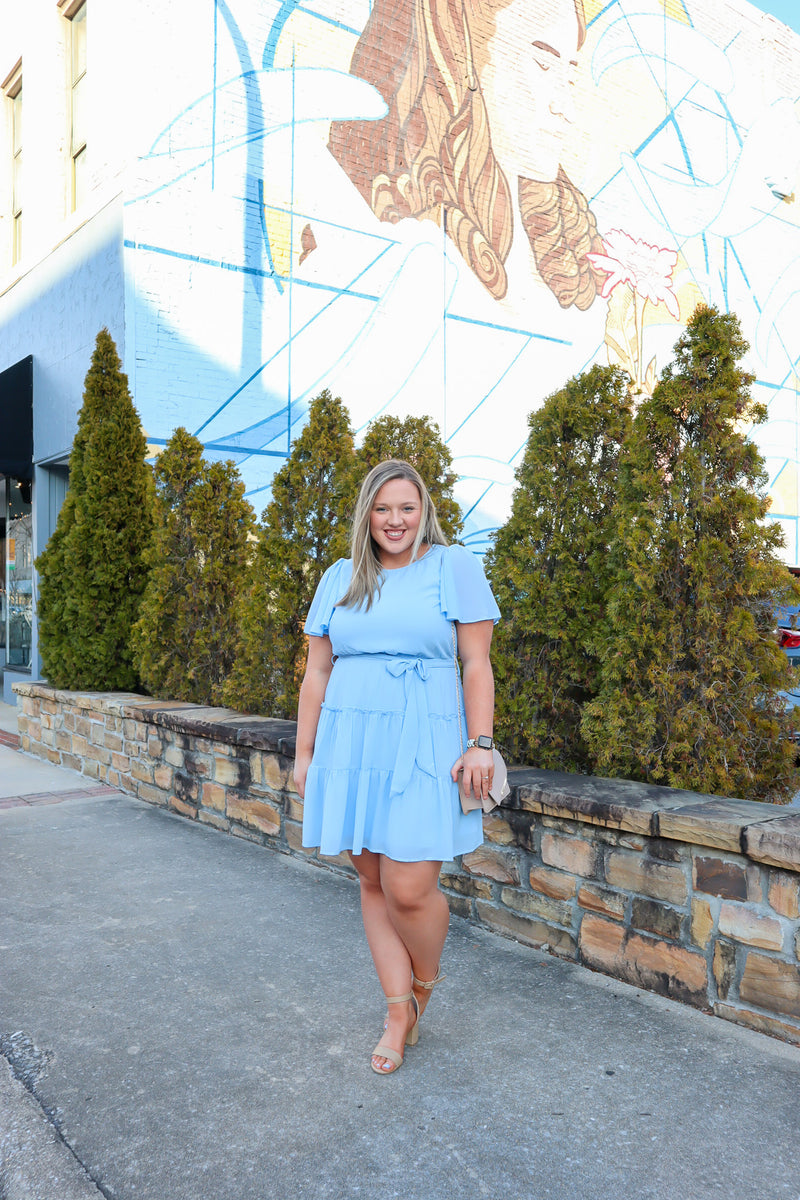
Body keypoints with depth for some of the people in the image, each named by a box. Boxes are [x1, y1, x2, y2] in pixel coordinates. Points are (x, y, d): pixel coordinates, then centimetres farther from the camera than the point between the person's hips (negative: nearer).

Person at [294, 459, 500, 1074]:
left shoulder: (454, 567, 1)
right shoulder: (340, 578, 12)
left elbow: (477, 664, -2)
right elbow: (317, 672, 14)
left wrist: (480, 745, -10)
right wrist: (305, 753, 11)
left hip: (423, 746, -4)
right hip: (350, 744, 4)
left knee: (408, 889, -8)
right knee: (373, 882, 8)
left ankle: (425, 983, 24)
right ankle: (400, 1013, 23)